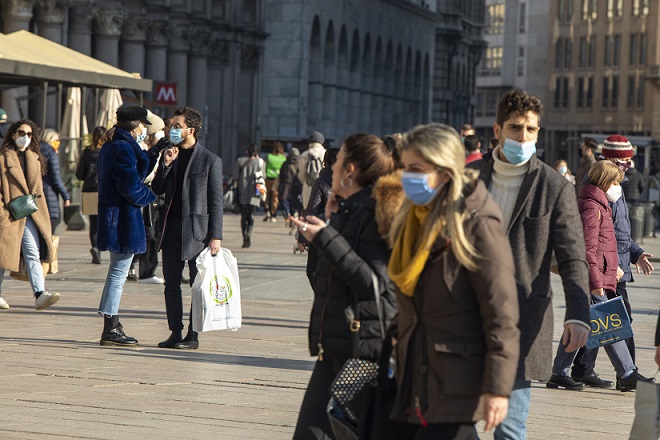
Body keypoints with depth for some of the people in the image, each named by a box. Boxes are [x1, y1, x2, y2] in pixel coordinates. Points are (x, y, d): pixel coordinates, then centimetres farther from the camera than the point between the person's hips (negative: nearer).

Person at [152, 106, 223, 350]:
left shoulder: (210, 160, -3)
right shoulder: (169, 154, 12)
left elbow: (216, 201, -5)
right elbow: (157, 190, 9)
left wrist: (215, 236, -10)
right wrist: (165, 164, -6)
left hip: (196, 229, -5)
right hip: (170, 227, 5)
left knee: (198, 284, 0)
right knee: (171, 283, 7)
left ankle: (193, 335, 6)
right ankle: (175, 333, 14)